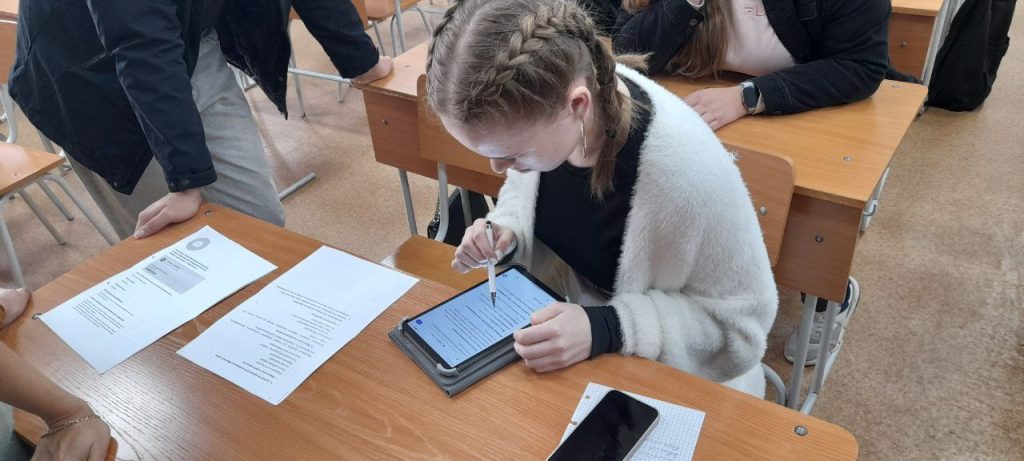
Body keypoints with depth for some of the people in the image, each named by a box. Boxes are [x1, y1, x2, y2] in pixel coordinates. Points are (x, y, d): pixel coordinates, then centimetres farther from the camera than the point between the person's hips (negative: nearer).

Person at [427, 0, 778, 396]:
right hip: (565, 311, 5)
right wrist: (508, 236, -16)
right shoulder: (533, 105, -18)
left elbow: (740, 318, -22)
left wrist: (605, 329, -33)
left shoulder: (683, 164, -36)